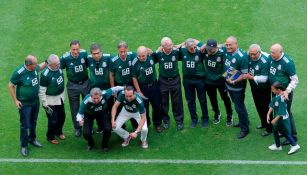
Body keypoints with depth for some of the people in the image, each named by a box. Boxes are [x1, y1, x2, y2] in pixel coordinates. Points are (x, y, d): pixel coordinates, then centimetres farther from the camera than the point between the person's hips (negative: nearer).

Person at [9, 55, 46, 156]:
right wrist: (15, 100, -14)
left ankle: (32, 139, 44)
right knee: (25, 125, 3)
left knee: (33, 122, 23)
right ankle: (24, 146, 19)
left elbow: (40, 67, 18)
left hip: (35, 101, 6)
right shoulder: (19, 73, -28)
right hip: (24, 104, -6)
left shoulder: (35, 68, -10)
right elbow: (11, 86, -15)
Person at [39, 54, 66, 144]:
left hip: (60, 98, 7)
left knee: (62, 116, 20)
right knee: (53, 120, 3)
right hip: (51, 100, -7)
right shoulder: (45, 74, -28)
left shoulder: (59, 68, -9)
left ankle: (58, 132, 45)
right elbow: (42, 90, -20)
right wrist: (45, 103, -17)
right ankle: (50, 137, 25)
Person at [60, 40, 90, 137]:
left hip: (85, 83, 1)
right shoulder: (65, 58, -21)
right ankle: (77, 128, 26)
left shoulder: (84, 54, -16)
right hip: (73, 85, -1)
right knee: (74, 108, 10)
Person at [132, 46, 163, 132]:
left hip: (154, 85, 3)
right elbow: (134, 78, -13)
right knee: (144, 108, 9)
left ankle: (157, 124, 29)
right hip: (142, 88, -3)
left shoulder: (151, 57, -11)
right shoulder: (135, 63, -20)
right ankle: (145, 124, 28)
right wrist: (139, 92, -12)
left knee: (157, 106, 12)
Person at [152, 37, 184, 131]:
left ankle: (179, 120, 22)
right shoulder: (158, 54, -13)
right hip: (163, 81, 1)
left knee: (177, 102, 8)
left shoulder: (176, 52, -15)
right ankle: (166, 120, 28)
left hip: (175, 80, 0)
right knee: (164, 102, 12)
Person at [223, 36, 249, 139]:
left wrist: (233, 81, -21)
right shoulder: (227, 52, -7)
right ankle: (243, 121, 43)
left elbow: (245, 74, -24)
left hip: (238, 87, -8)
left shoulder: (241, 56, -27)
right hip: (229, 85, 8)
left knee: (239, 107, 3)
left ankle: (245, 128, 18)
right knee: (237, 105, 24)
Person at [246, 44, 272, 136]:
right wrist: (247, 74, -5)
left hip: (264, 88, -7)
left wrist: (252, 77, -30)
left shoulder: (264, 61, -29)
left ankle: (269, 128, 16)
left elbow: (264, 78, -29)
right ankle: (263, 123, 41)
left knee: (265, 107, 3)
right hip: (254, 87, 7)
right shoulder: (249, 57, -10)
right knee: (258, 106, 21)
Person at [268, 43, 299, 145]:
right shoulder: (271, 57, -6)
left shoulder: (287, 63, -25)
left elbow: (295, 80, -20)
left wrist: (287, 91, -31)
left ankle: (293, 136, 13)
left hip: (284, 92, -7)